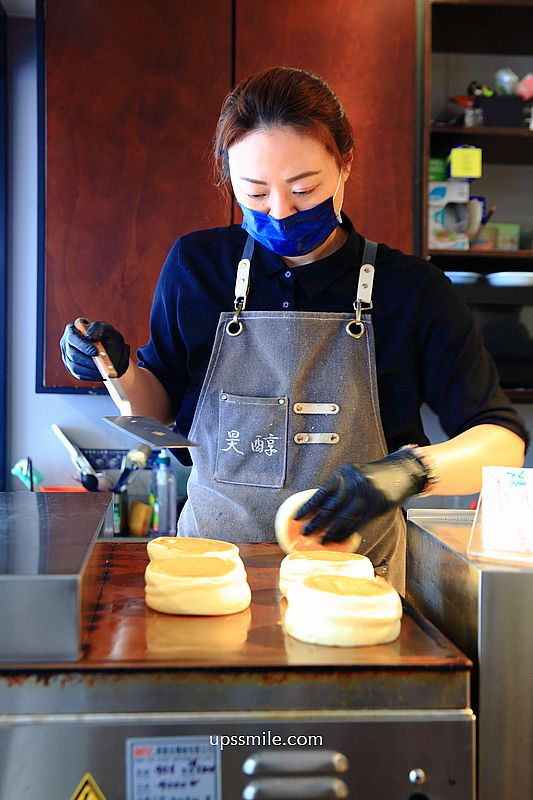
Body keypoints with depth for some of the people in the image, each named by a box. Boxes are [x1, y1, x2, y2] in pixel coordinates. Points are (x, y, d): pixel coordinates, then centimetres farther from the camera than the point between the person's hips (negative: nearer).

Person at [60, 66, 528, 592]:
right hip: (211, 564, 2)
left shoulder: (412, 291, -5)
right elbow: (161, 405, 15)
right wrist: (119, 368, -5)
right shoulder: (196, 267, 2)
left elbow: (503, 442, -5)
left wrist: (409, 469, -22)